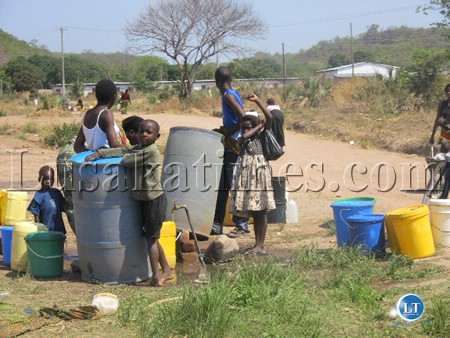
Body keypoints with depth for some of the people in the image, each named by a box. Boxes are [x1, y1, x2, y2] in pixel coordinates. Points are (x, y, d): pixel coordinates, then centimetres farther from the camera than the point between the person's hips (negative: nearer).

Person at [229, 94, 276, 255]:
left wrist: (258, 100, -11)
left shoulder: (261, 136, 1)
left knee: (261, 211, -1)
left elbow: (269, 117, -11)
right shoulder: (241, 140, 11)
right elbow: (244, 136, -14)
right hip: (246, 178, 4)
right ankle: (256, 243, 16)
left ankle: (261, 245, 1)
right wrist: (258, 126, -2)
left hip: (259, 175, -4)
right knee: (253, 213, 10)